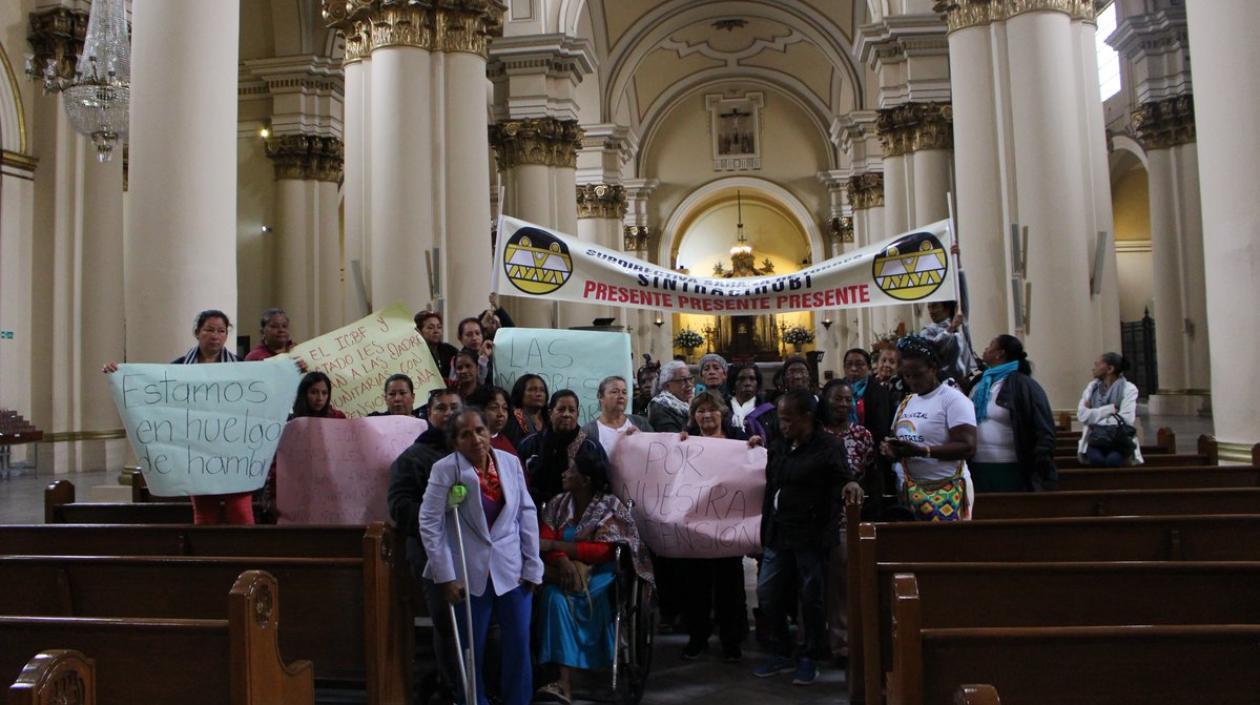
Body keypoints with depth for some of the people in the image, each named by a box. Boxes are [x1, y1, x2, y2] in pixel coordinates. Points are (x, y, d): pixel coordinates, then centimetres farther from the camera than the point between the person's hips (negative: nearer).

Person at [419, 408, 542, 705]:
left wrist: (532, 566, 1)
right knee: (472, 649, 10)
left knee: (518, 645, 8)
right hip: (469, 573, -2)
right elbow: (429, 523, -10)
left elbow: (527, 513, 4)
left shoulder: (510, 462, 0)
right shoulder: (445, 469, -10)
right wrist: (446, 576, -12)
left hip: (512, 569, 2)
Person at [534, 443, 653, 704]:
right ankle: (564, 681, -32)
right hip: (566, 568, 4)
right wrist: (562, 559, -25)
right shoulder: (557, 504, 7)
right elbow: (545, 543, -3)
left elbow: (601, 551, -17)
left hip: (597, 572, -3)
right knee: (554, 595, -30)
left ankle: (564, 680, -24)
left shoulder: (610, 506, -7)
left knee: (558, 594, -32)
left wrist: (555, 545, -19)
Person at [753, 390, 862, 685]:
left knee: (811, 597, 5)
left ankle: (809, 658, 22)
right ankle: (781, 653, 25)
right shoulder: (778, 446, 10)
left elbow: (840, 481, -12)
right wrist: (765, 530, 11)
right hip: (778, 533, 6)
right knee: (767, 593, 8)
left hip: (811, 534, -6)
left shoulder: (828, 446, -8)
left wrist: (850, 484, -35)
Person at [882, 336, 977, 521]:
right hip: (909, 491, 6)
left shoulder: (954, 400, -7)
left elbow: (967, 446, -15)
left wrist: (920, 450, -23)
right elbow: (897, 438, 23)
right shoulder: (906, 403, 16)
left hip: (945, 492, -6)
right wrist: (890, 449, -2)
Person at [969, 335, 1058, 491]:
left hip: (1011, 472, -6)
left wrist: (1040, 471, -18)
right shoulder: (978, 385, 13)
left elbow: (1044, 431, -11)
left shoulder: (1023, 385, -7)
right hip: (978, 471, 6)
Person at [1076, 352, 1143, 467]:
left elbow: (1127, 419, -15)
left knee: (1113, 460, -33)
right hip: (1095, 440, 1)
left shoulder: (1128, 388, -1)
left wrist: (1095, 415, -6)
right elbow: (1081, 415, -5)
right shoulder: (1092, 387, 9)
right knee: (1097, 459, -32)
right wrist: (1110, 409, -12)